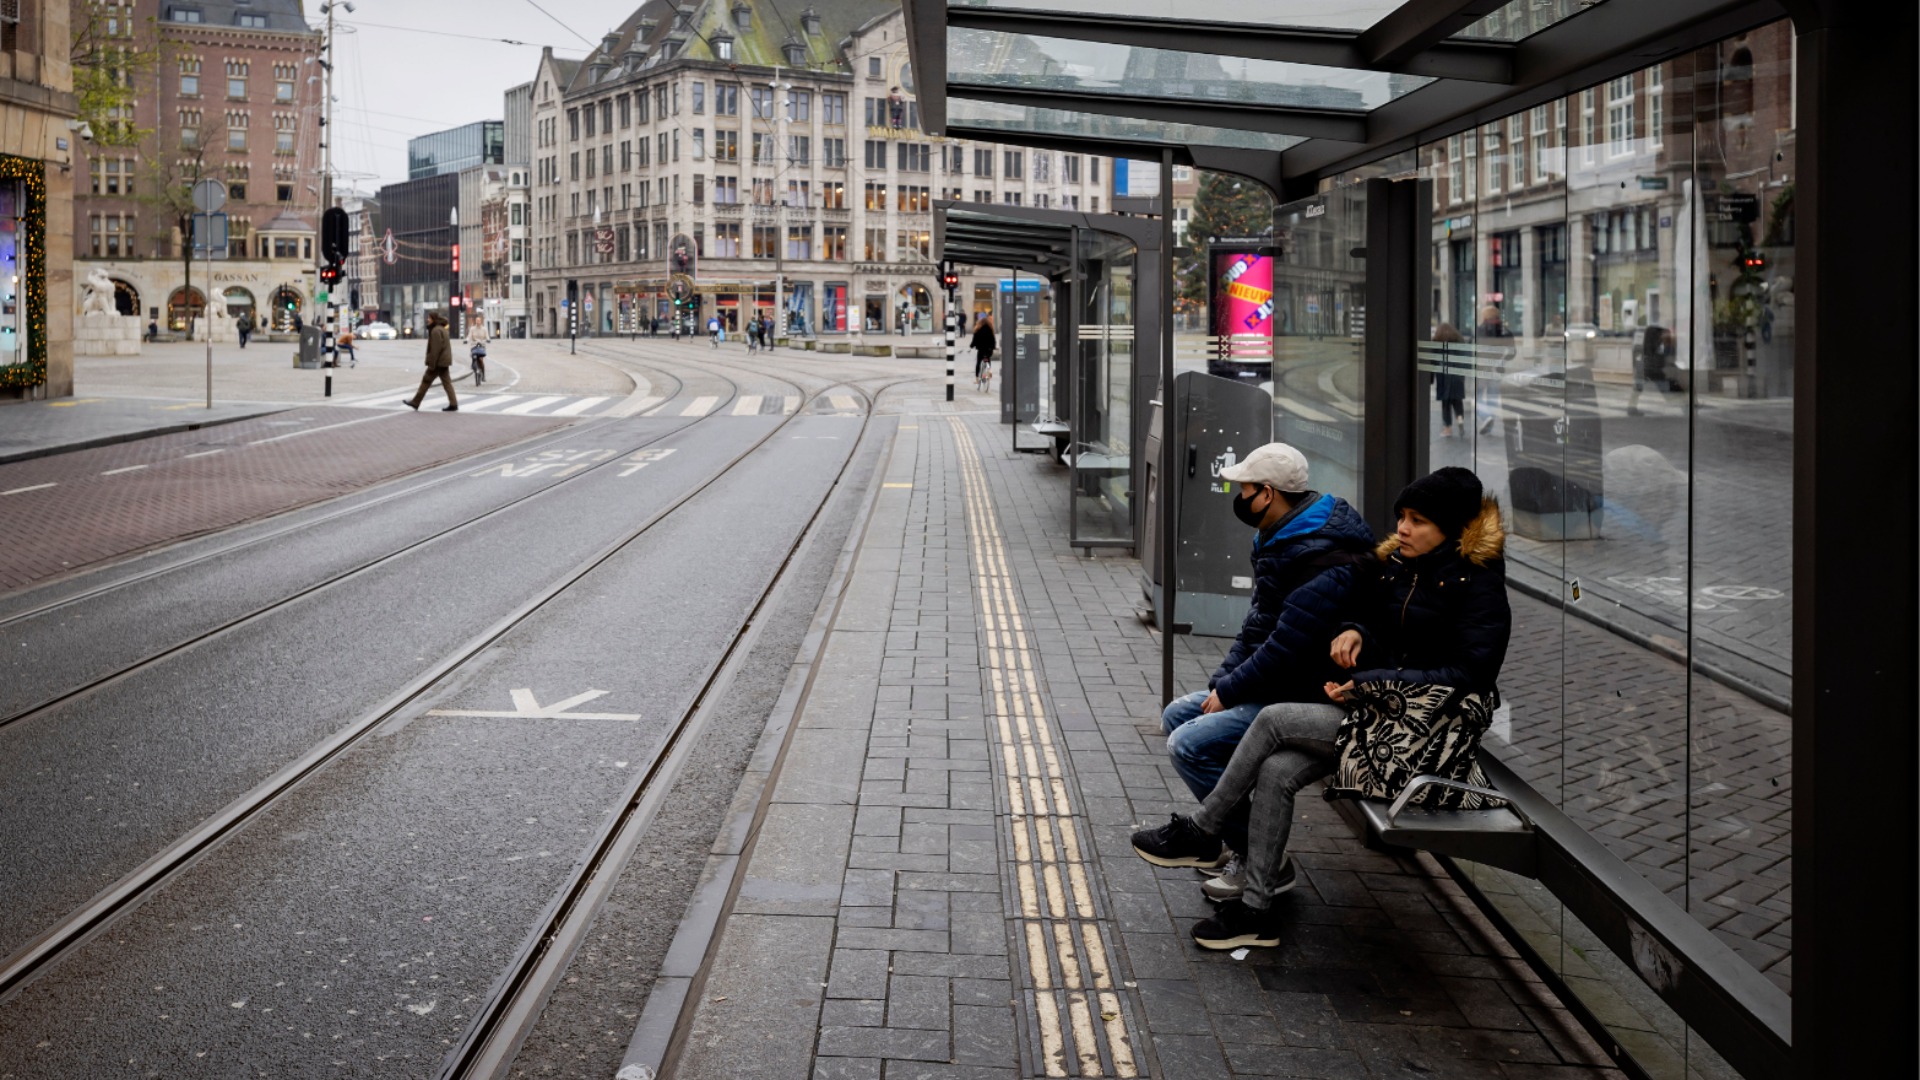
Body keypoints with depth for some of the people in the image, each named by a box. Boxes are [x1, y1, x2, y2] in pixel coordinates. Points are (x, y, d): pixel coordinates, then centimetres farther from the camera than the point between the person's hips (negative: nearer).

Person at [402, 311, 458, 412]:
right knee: (447, 382, 5)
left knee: (426, 381, 0)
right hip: (444, 361, 9)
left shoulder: (436, 331, -15)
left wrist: (431, 364, -19)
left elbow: (435, 349, -20)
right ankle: (453, 404, -1)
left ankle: (415, 402, 7)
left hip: (438, 361, -9)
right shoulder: (441, 329, 16)